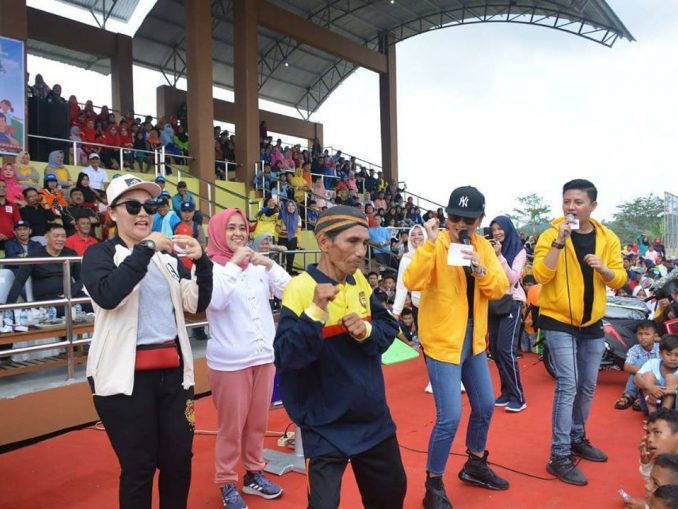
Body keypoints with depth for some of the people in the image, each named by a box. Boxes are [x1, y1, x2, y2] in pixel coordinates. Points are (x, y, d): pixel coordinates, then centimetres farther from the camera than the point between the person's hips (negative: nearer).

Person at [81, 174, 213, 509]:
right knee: (138, 465, 7)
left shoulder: (168, 256, 12)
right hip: (128, 372, -4)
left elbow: (197, 304, 5)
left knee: (179, 459, 12)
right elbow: (107, 296, -21)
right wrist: (145, 249, -20)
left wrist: (201, 262, -9)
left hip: (173, 368, 4)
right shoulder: (100, 254, 0)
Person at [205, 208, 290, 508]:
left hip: (264, 354, 5)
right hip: (230, 359, -5)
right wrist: (234, 264, -22)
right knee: (231, 425, 6)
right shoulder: (210, 266, -8)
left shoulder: (257, 265, 6)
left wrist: (270, 265, -11)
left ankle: (254, 474, 33)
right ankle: (227, 484, 23)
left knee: (257, 422, 17)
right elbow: (216, 301, -23)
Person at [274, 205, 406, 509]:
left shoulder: (359, 281, -2)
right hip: (326, 426, -6)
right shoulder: (301, 288, -20)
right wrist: (315, 312, -36)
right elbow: (284, 358, -25)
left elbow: (390, 327, 3)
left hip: (373, 417, 6)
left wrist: (367, 331, -17)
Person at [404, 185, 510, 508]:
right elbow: (412, 282, -28)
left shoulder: (484, 247, 4)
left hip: (473, 340, 7)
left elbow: (500, 289, -4)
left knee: (485, 406, 19)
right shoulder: (436, 245, -14)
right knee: (450, 416, -9)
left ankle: (475, 465, 42)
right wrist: (431, 242, -35)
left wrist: (480, 269, -22)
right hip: (442, 341, -7)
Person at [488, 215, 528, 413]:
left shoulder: (519, 251, -5)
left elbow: (513, 279, -15)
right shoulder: (491, 249, 8)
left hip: (511, 303, -5)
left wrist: (500, 256, -20)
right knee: (494, 349, 7)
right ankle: (506, 392, 20)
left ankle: (518, 397, -1)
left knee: (505, 349, -12)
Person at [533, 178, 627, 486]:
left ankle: (577, 439, 36)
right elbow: (541, 275, -23)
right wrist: (560, 241, -29)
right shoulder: (551, 235, -11)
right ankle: (559, 457, 0)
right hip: (559, 321, -5)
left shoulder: (608, 238, 2)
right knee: (567, 385, -10)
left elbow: (620, 279, 1)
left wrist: (602, 268, -19)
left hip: (592, 323, 5)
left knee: (587, 387, 15)